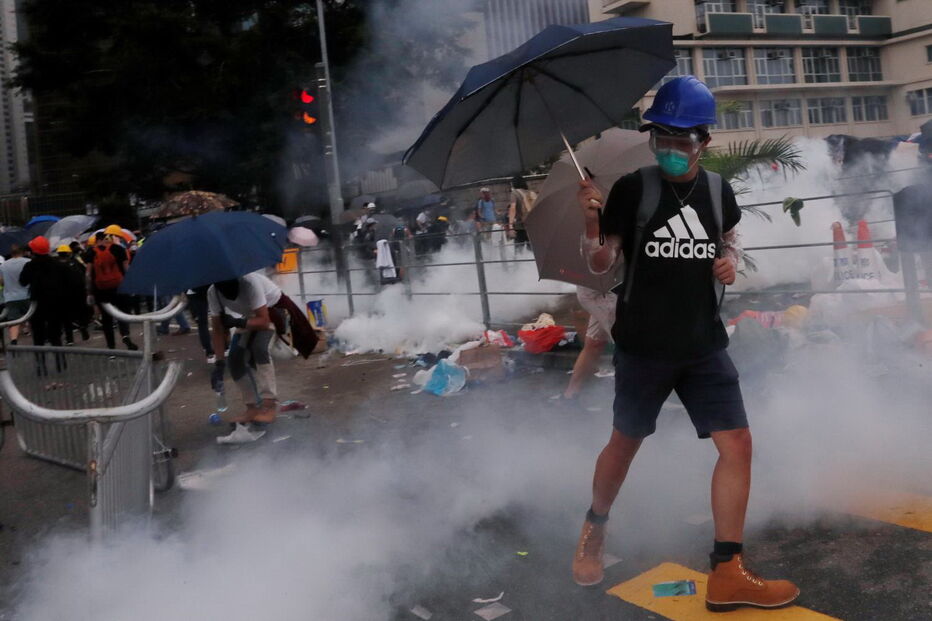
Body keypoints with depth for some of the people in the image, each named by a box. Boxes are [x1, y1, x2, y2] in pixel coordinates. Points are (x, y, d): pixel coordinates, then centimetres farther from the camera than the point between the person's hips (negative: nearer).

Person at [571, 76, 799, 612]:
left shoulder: (719, 191, 4)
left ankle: (727, 574, 6)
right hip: (643, 345, -3)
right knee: (626, 441, 10)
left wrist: (731, 259, 1)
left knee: (737, 443, -3)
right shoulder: (633, 188, -7)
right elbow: (603, 264, -5)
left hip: (705, 345, 3)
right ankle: (595, 529, 37)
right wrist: (591, 223, -25)